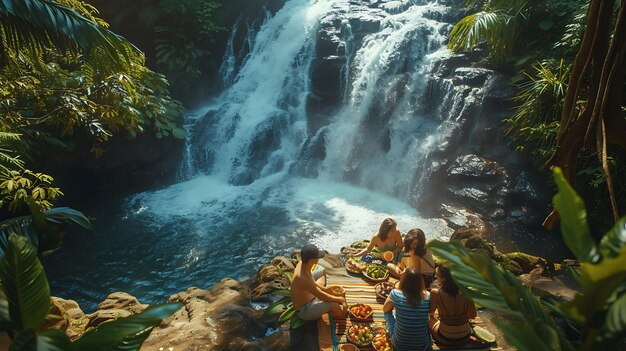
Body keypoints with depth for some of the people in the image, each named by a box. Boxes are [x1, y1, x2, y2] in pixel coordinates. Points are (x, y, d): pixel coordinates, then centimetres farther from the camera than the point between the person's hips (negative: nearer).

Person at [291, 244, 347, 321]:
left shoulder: (301, 263, -12)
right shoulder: (303, 279, -38)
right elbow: (322, 296, -28)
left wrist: (324, 288, 2)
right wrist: (339, 299, -15)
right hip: (305, 310, -10)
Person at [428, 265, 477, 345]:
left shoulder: (436, 293, -22)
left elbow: (430, 312, -4)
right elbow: (473, 315, -4)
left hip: (445, 339, -3)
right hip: (465, 337, 3)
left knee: (429, 320, 27)